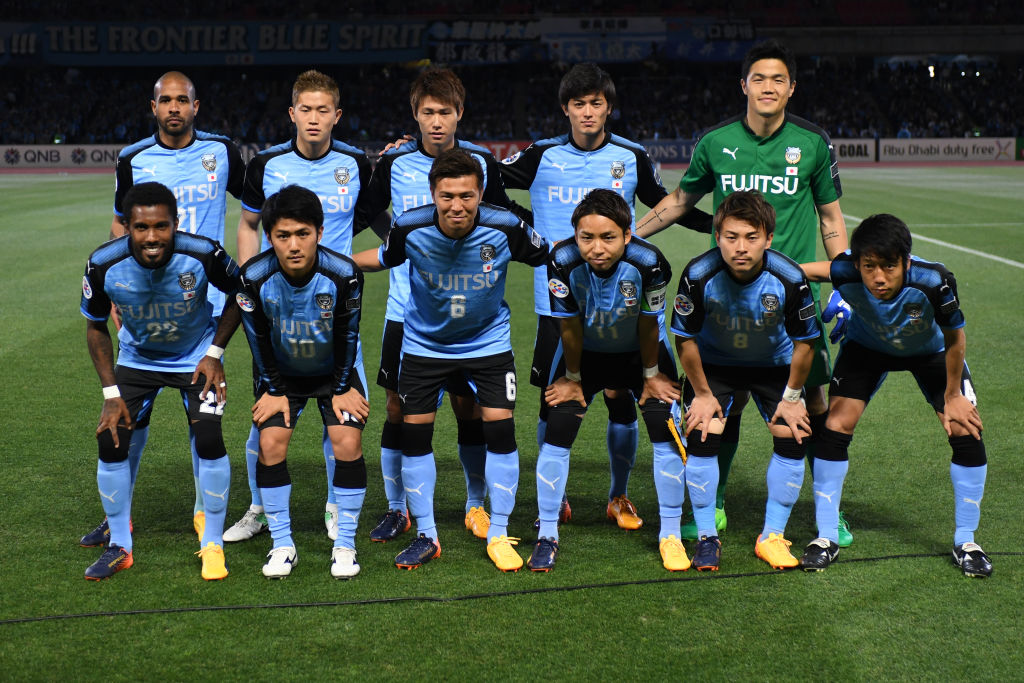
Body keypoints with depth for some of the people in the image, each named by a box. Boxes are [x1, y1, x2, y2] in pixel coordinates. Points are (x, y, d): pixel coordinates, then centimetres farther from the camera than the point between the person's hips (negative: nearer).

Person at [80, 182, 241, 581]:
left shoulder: (203, 254, -31)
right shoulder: (103, 265, -26)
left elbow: (239, 295, -8)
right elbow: (96, 326, -6)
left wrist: (215, 353, -13)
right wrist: (111, 392, -11)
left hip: (195, 357, -2)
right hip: (136, 359, 2)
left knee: (208, 440, -16)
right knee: (111, 440, -9)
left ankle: (212, 545, 3)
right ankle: (119, 547, 11)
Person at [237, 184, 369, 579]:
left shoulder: (344, 274, -28)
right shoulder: (254, 277, -26)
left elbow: (346, 336, -14)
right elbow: (259, 339, -11)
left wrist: (343, 389, -8)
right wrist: (273, 391, -7)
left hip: (334, 370, -1)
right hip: (281, 373, 1)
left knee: (347, 444, -15)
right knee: (271, 443, -14)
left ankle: (345, 545, 0)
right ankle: (282, 545, 2)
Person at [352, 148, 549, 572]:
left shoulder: (505, 228, -22)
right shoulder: (410, 228, -20)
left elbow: (546, 256, -3)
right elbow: (384, 258, 2)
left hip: (488, 342, -1)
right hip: (424, 344, 1)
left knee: (500, 429, -8)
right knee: (414, 433, 0)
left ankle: (498, 536, 9)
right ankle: (425, 536, 17)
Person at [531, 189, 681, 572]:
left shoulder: (648, 263, -33)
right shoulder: (562, 262, -30)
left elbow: (648, 326, -17)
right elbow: (569, 327, -16)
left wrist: (651, 374, -5)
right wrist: (573, 379, -4)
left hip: (640, 353, -1)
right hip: (586, 353, 1)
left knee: (666, 432, -11)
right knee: (557, 432, -9)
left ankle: (670, 534, 4)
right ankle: (547, 536, 4)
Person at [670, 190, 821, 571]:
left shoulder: (789, 278, -30)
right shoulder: (699, 275, -31)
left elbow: (804, 342, -13)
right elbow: (685, 339, -15)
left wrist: (792, 397, -7)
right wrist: (702, 394, -10)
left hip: (774, 364, 1)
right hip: (713, 363, -1)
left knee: (792, 438, -10)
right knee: (702, 436, -15)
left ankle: (772, 537, 8)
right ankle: (707, 537, 2)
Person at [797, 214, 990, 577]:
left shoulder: (934, 282, -41)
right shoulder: (846, 274, -38)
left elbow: (955, 339, -22)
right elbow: (795, 268, -16)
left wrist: (953, 396, -12)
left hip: (930, 350, 0)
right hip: (866, 346, 1)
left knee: (966, 431, -10)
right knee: (836, 426, -12)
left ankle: (965, 542, 9)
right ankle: (825, 538, 3)